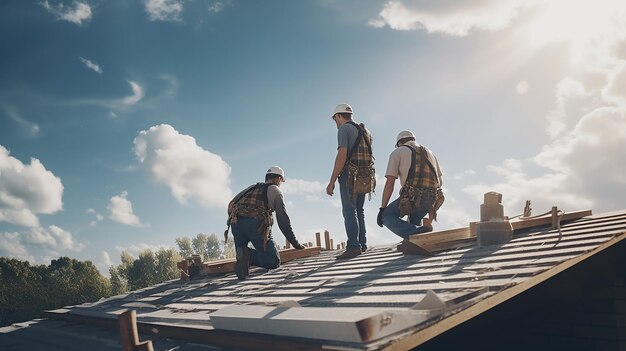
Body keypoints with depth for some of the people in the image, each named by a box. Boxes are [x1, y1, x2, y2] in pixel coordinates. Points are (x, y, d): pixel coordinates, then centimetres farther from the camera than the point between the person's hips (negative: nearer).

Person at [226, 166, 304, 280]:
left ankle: (242, 253, -9)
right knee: (274, 261, 0)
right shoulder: (275, 190, 17)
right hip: (256, 224, -5)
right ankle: (249, 256, -23)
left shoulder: (252, 187, 32)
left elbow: (231, 205, 23)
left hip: (236, 222, 5)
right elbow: (283, 219, 10)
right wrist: (295, 243, 14)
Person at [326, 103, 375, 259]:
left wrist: (332, 181, -17)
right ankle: (362, 244, 16)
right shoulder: (365, 131, 18)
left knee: (349, 211, -7)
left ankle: (353, 247, -10)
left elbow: (342, 154, -16)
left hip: (350, 176, -8)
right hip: (364, 177, 8)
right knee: (359, 211, 15)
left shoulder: (344, 128, -6)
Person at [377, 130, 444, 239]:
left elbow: (389, 184, 1)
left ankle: (417, 232, -13)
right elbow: (439, 182, 27)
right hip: (432, 199, 7)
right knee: (414, 221, 32)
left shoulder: (397, 153, 10)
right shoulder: (429, 152, 27)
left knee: (387, 215, 8)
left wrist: (382, 209, 6)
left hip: (412, 197, -7)